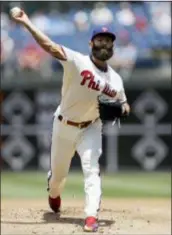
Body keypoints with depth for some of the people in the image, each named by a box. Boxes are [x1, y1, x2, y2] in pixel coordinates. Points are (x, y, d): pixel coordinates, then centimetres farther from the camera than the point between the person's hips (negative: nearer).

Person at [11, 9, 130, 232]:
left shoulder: (115, 79, -5)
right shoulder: (77, 61, -19)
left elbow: (123, 104, 9)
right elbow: (49, 45, -29)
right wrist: (26, 22, -40)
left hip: (91, 128, 2)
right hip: (64, 127, -1)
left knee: (92, 168, -17)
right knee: (58, 172, 14)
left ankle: (91, 216, -19)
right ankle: (54, 195, 48)